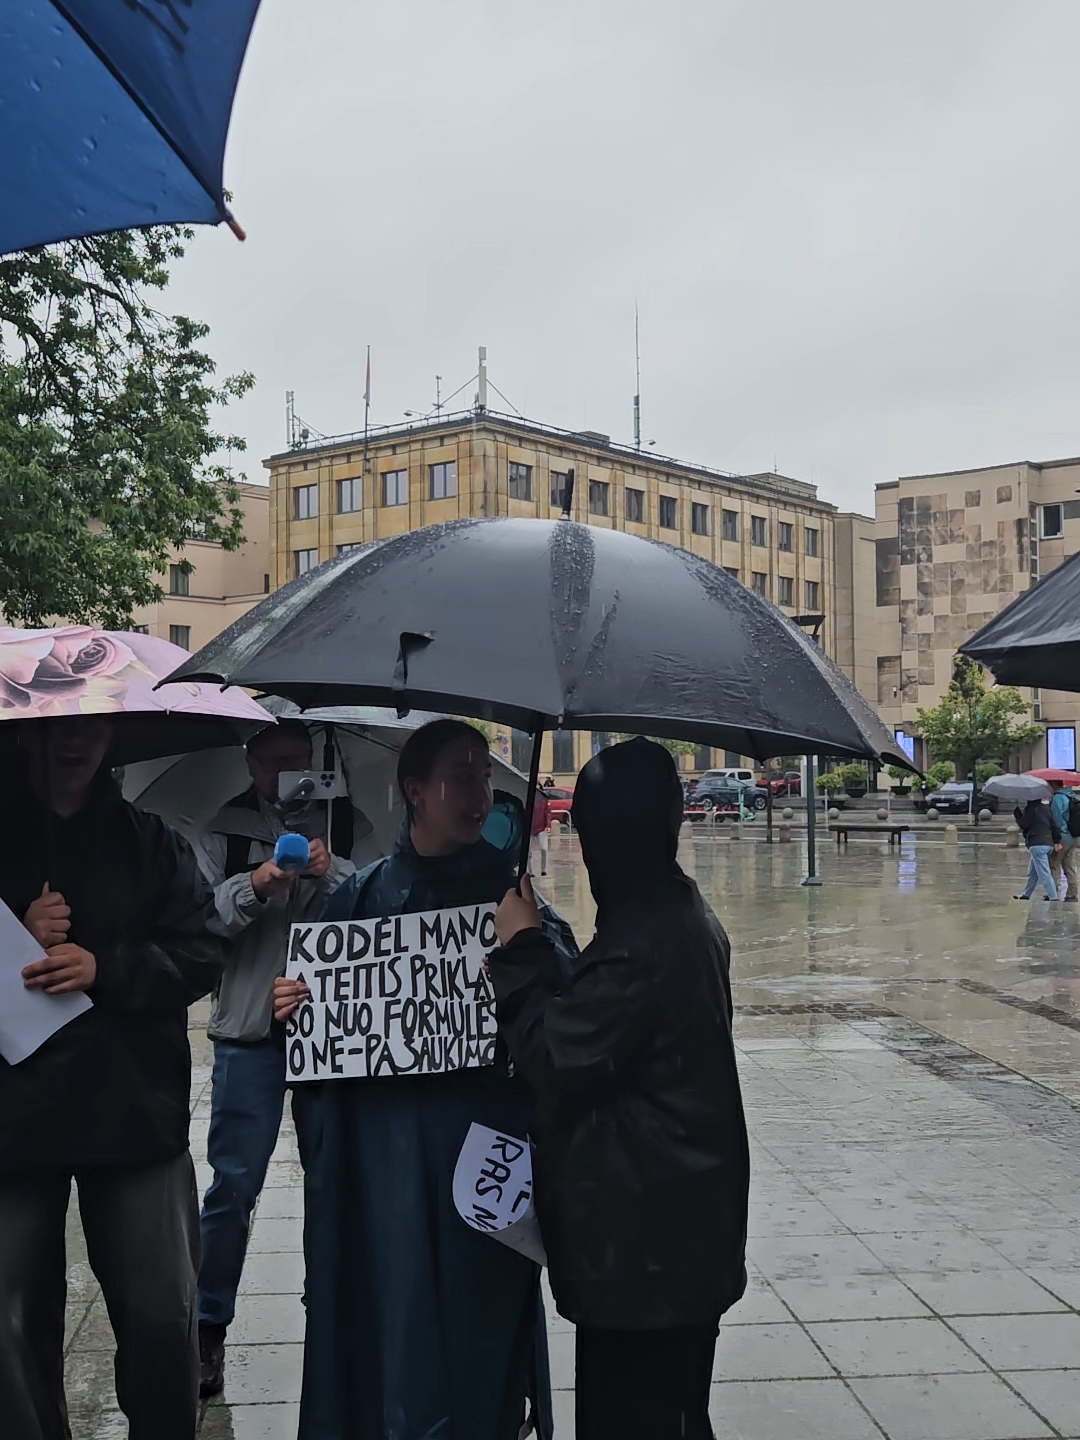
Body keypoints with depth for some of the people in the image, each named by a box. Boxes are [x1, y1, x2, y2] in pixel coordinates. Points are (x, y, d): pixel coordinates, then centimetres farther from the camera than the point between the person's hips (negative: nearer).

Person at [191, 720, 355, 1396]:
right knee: (235, 1178, 1)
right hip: (250, 1023, -1)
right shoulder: (224, 832, 5)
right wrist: (255, 884, -19)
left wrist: (329, 872, -18)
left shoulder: (343, 827, 7)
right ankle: (208, 1325, 15)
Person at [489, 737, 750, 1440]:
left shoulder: (641, 943, -25)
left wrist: (521, 949, -12)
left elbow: (559, 1059, -20)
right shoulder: (688, 916, 8)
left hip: (641, 1237, -10)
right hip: (686, 1224, 10)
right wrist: (537, 953, 6)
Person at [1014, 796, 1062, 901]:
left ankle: (1053, 897, -16)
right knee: (1032, 873, 19)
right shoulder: (1046, 807, 12)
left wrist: (1017, 814, 7)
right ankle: (1026, 894, 28)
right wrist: (1057, 841, 10)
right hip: (1048, 844, 9)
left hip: (1037, 845, -9)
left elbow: (1024, 824, -9)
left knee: (1044, 873, -10)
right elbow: (1054, 825, 9)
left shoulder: (1030, 808, -9)